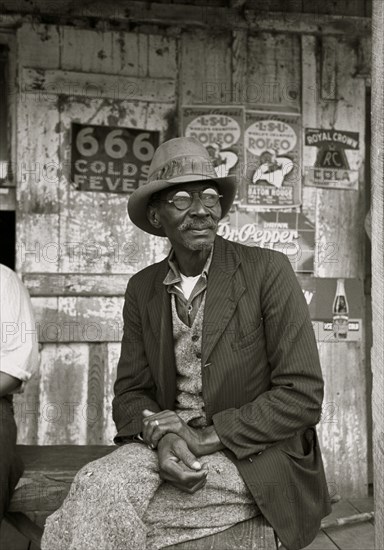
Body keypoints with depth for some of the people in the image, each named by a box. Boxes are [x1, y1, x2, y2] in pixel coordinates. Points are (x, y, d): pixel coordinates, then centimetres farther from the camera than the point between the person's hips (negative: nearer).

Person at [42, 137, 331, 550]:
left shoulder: (266, 270, -7)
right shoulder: (142, 289, 6)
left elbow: (303, 395, -11)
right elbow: (130, 392, 7)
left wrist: (209, 437, -16)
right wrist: (162, 436, -15)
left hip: (255, 457, -3)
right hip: (170, 448, 4)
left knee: (100, 501, -24)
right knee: (99, 482, -27)